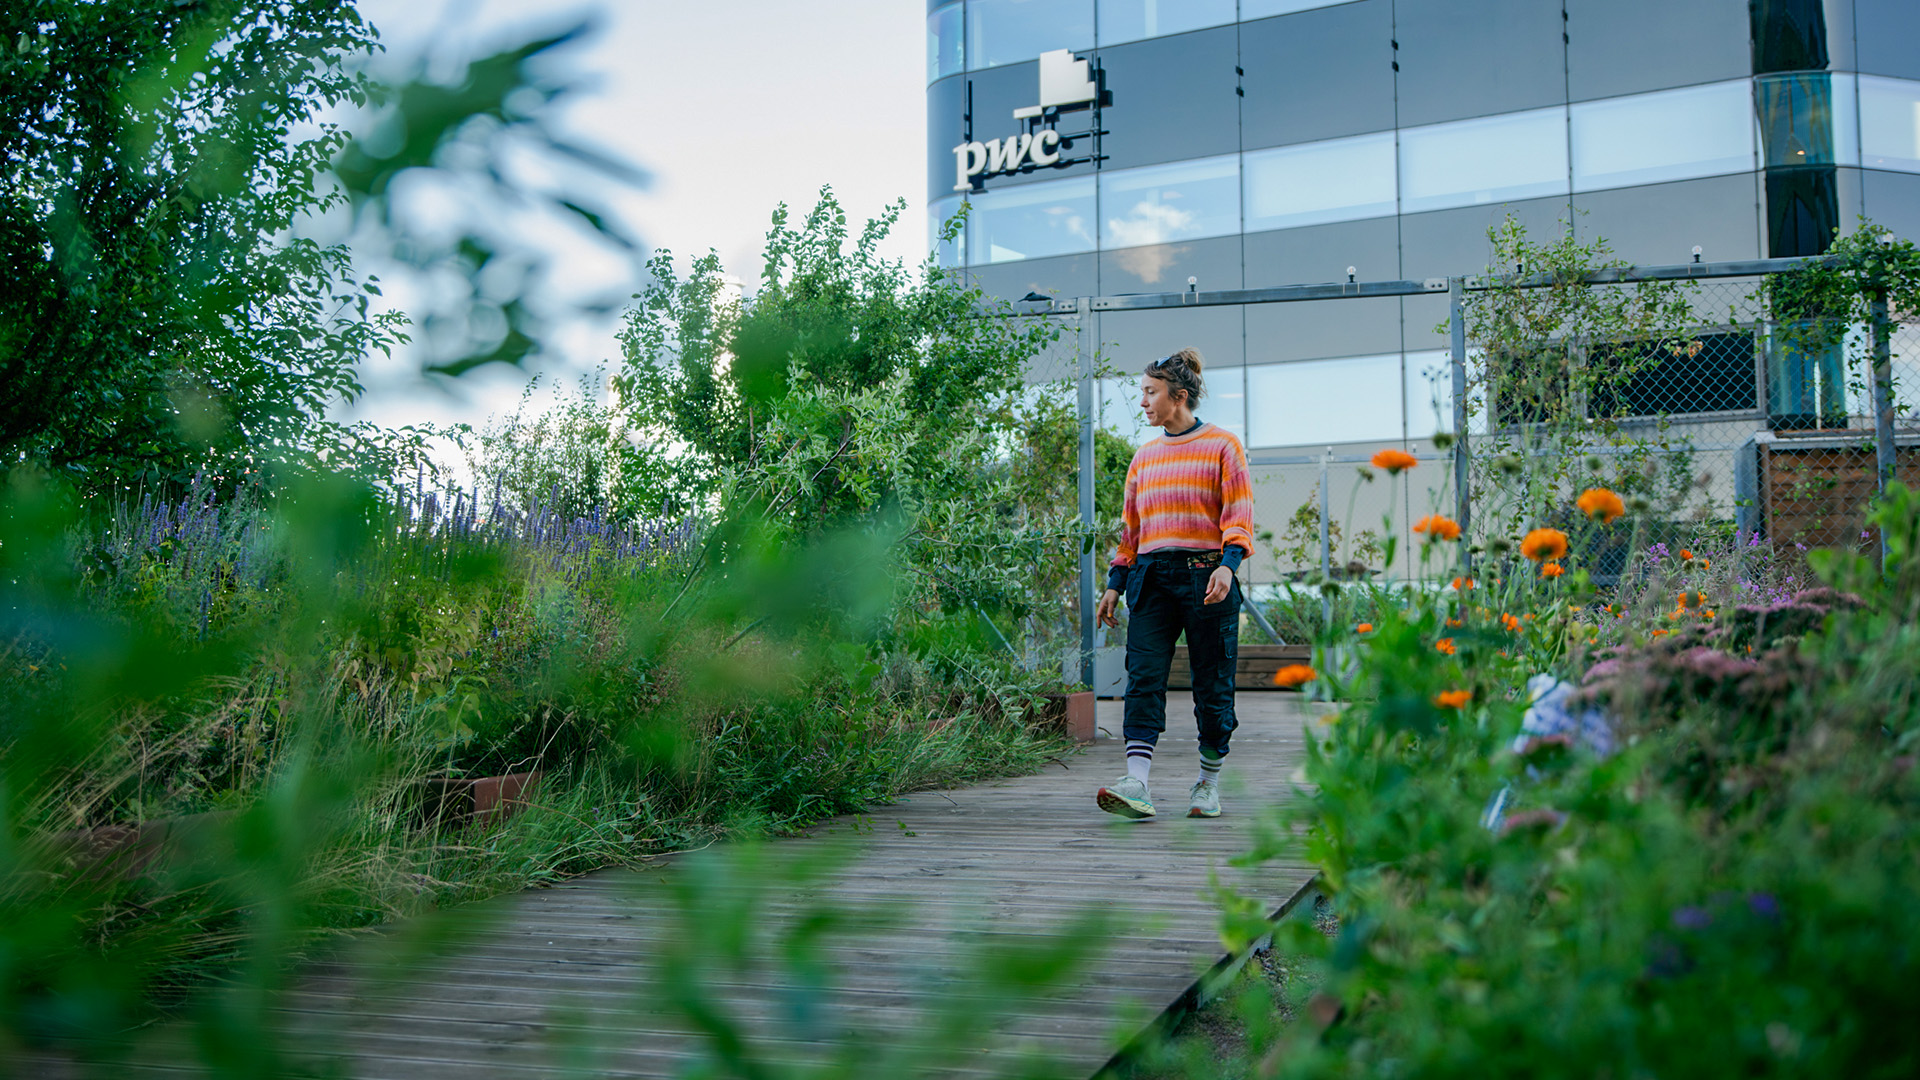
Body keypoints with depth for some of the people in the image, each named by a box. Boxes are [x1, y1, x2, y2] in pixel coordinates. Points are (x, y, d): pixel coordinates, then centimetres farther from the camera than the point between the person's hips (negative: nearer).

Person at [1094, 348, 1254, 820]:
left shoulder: (1222, 445, 3)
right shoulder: (1144, 456, 18)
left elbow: (1239, 515, -4)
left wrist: (1228, 564, -20)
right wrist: (1115, 583, 14)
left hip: (1206, 575, -4)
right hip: (1152, 576, 4)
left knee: (1212, 684, 2)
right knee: (1143, 677, -11)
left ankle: (1209, 783, 17)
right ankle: (1137, 784, -19)